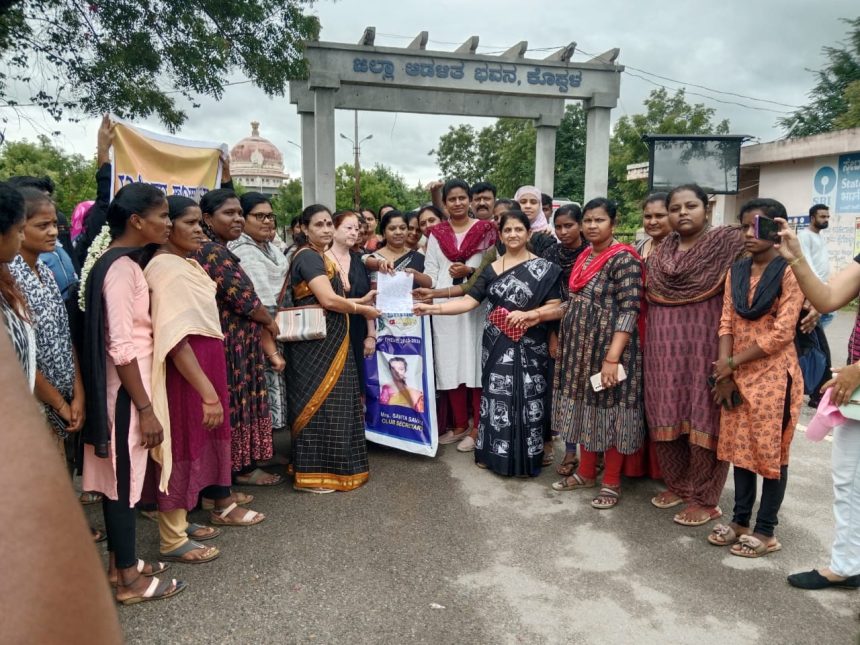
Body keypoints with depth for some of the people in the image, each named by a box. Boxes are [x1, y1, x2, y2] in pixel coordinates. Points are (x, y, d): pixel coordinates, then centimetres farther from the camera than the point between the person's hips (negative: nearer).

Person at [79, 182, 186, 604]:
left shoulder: (122, 261, 9)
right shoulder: (121, 268, -20)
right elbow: (121, 347, -23)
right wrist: (146, 408, -21)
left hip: (128, 382, 9)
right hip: (125, 386, -9)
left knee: (119, 474, 17)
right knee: (124, 477, 2)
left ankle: (119, 562, 31)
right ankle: (129, 580, 16)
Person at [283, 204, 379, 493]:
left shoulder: (320, 257, 17)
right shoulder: (308, 256, -14)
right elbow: (328, 300, -23)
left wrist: (361, 300, 10)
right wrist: (363, 310, -9)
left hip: (328, 343, 10)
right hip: (315, 344, -10)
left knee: (329, 403, 14)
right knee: (319, 403, -4)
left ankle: (326, 466, 26)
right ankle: (311, 474, 6)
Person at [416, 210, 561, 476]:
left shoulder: (544, 267, 0)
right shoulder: (492, 269, 7)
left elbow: (555, 306, -4)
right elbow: (469, 301, -1)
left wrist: (528, 315, -18)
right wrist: (432, 308, -12)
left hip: (529, 346, -2)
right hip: (497, 344, 2)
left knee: (526, 398, 3)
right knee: (496, 396, 6)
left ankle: (525, 458, 17)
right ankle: (494, 452, 21)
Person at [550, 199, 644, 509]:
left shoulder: (624, 258, -14)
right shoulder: (584, 257, 10)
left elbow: (629, 311, -20)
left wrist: (612, 357, -25)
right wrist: (561, 343, 15)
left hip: (609, 348, -7)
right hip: (581, 348, 8)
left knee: (609, 410, 3)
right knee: (584, 407, 14)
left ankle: (612, 482, 17)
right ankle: (586, 472, 29)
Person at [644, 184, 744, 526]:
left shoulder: (726, 242, -4)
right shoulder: (659, 252, 12)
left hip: (704, 345, -5)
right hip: (664, 347, 5)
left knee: (702, 419, 2)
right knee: (666, 416, 9)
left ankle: (704, 498, 16)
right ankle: (678, 484, 28)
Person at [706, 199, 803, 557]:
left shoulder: (789, 272, -9)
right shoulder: (736, 271, 8)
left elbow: (782, 333, -15)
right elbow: (726, 323, 5)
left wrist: (732, 364, -11)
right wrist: (724, 373, -6)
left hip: (773, 376, -5)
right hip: (738, 376, 6)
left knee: (771, 452, 5)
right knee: (740, 448, 12)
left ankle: (765, 530, 17)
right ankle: (740, 520, 25)